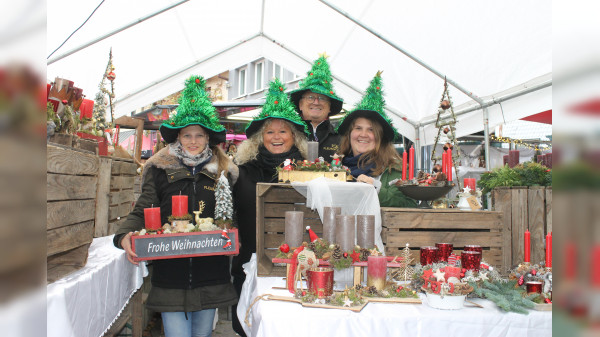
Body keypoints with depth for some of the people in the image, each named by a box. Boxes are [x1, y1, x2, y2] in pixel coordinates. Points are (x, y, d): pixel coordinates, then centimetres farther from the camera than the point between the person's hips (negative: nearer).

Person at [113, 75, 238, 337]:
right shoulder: (160, 169, 2)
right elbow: (142, 212, 0)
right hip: (170, 272, -1)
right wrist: (125, 236, -19)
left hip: (210, 275, 2)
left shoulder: (223, 172, 5)